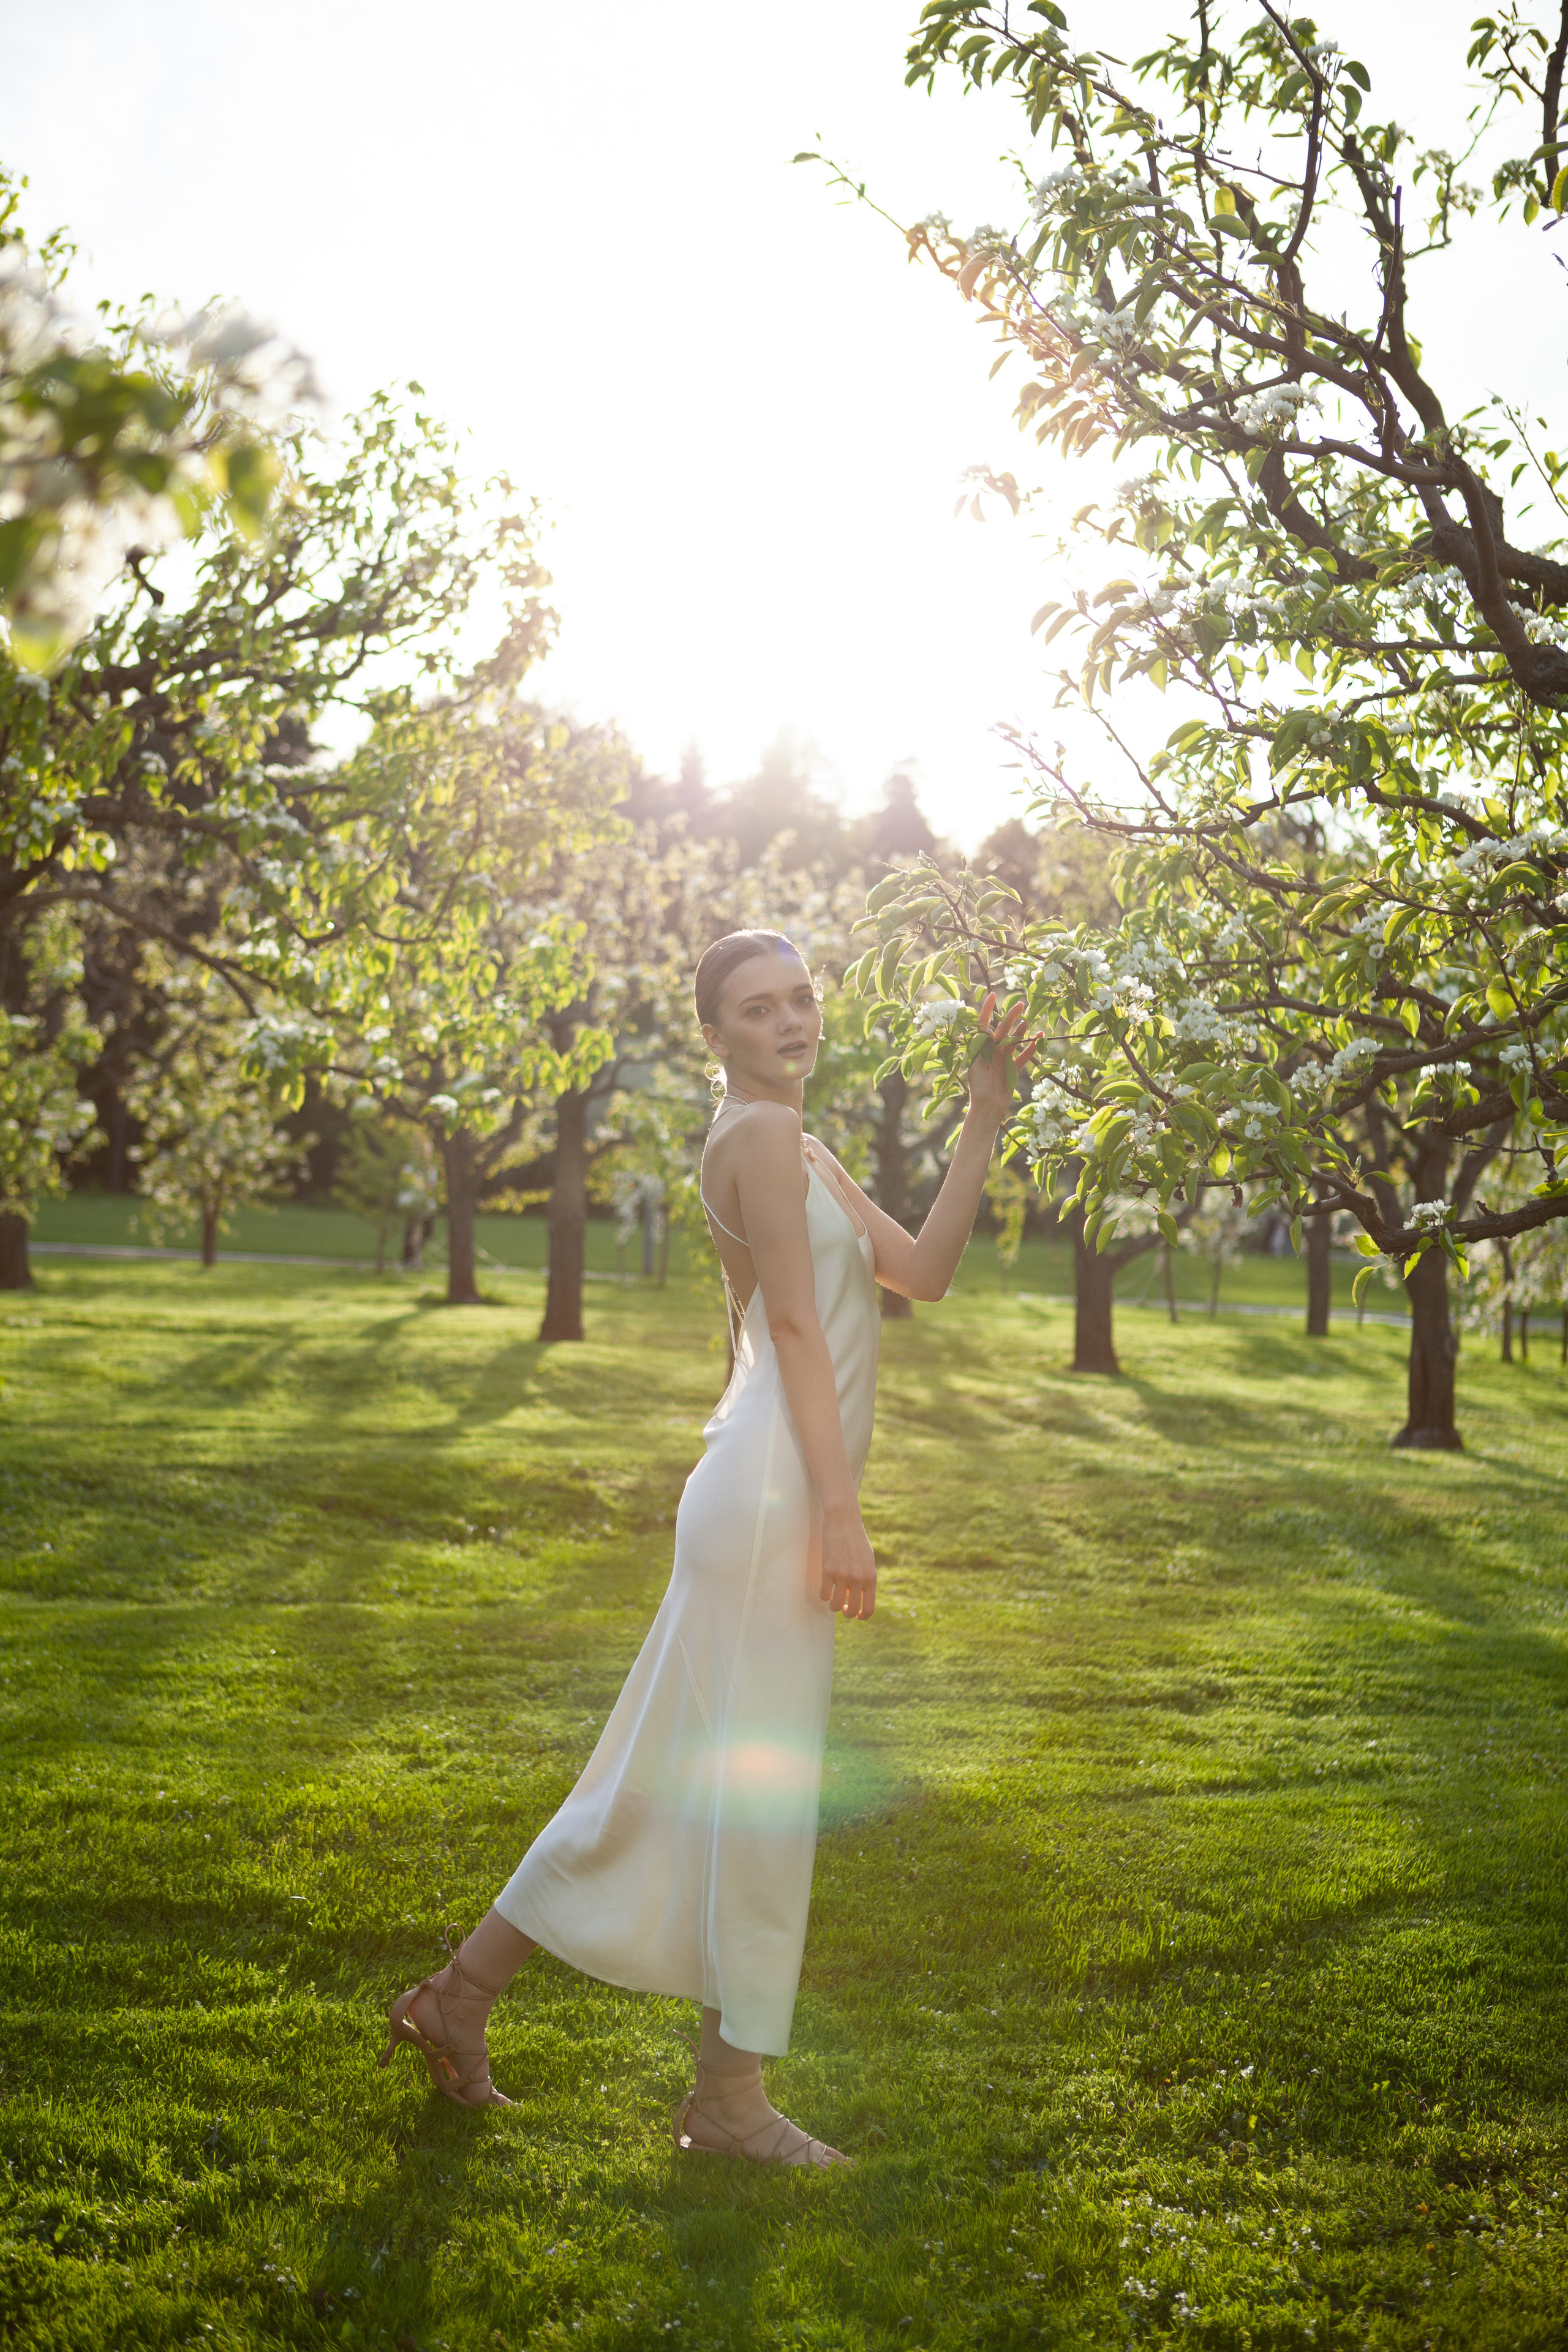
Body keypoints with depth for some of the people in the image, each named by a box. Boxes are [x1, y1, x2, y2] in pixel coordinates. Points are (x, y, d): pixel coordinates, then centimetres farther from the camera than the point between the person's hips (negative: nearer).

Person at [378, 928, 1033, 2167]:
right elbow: (796, 1325, -14)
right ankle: (732, 2095, 8)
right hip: (773, 1493, -10)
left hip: (778, 1496, 10)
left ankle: (460, 1996, 21)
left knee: (670, 1768, 13)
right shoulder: (760, 1134, -7)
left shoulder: (803, 1151, 23)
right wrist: (839, 1508, -18)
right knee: (758, 1780, -3)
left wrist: (988, 1110, 14)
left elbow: (922, 1268, 17)